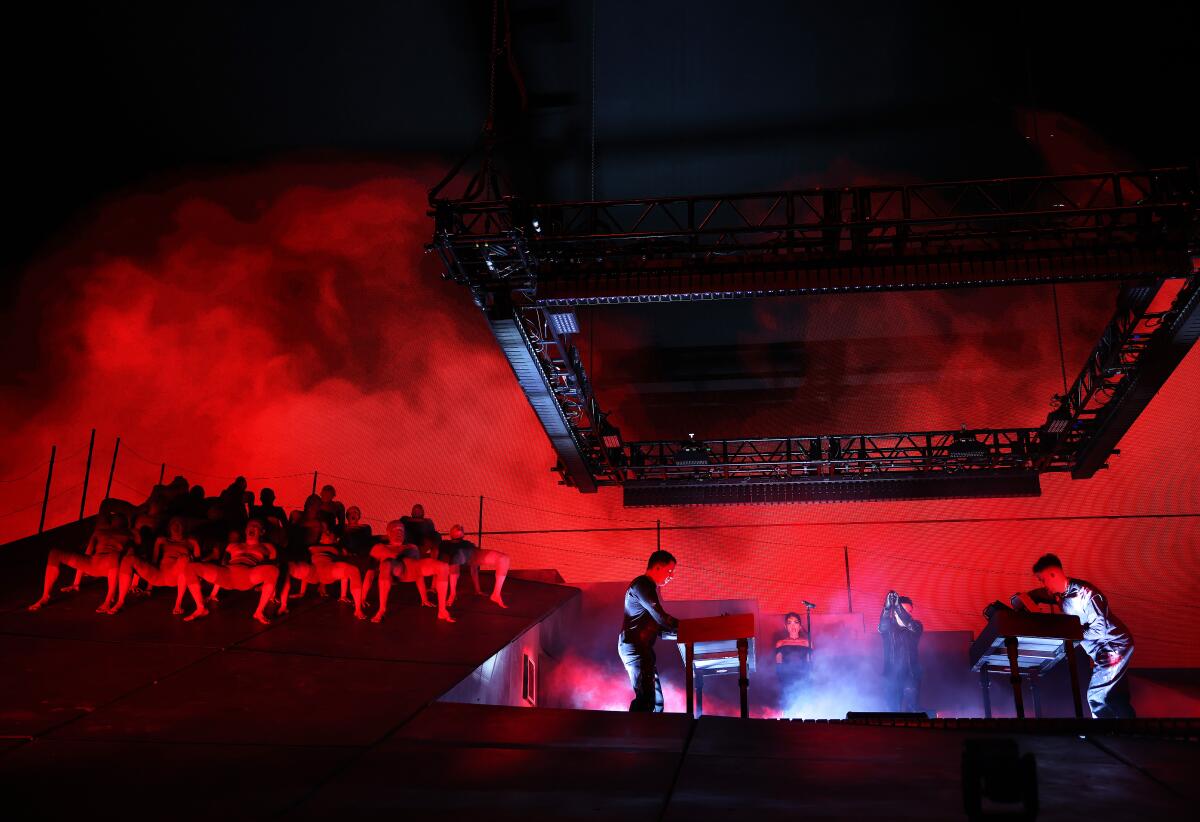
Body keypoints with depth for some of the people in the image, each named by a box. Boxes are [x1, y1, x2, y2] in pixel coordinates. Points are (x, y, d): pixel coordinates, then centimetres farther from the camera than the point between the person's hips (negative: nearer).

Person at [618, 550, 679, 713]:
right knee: (646, 698, -17)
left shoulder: (649, 586, 21)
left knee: (656, 701, 7)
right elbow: (660, 617, -16)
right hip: (635, 648, -10)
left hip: (642, 648, 10)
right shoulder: (643, 585, -11)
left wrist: (678, 628, 8)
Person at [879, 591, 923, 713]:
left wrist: (898, 606, -40)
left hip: (911, 675, -1)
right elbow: (882, 627, -26)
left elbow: (911, 625, -25)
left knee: (911, 709, -6)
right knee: (893, 709, 6)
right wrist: (888, 606, -44)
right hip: (891, 675, 1)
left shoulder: (916, 626, -1)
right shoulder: (889, 626, -1)